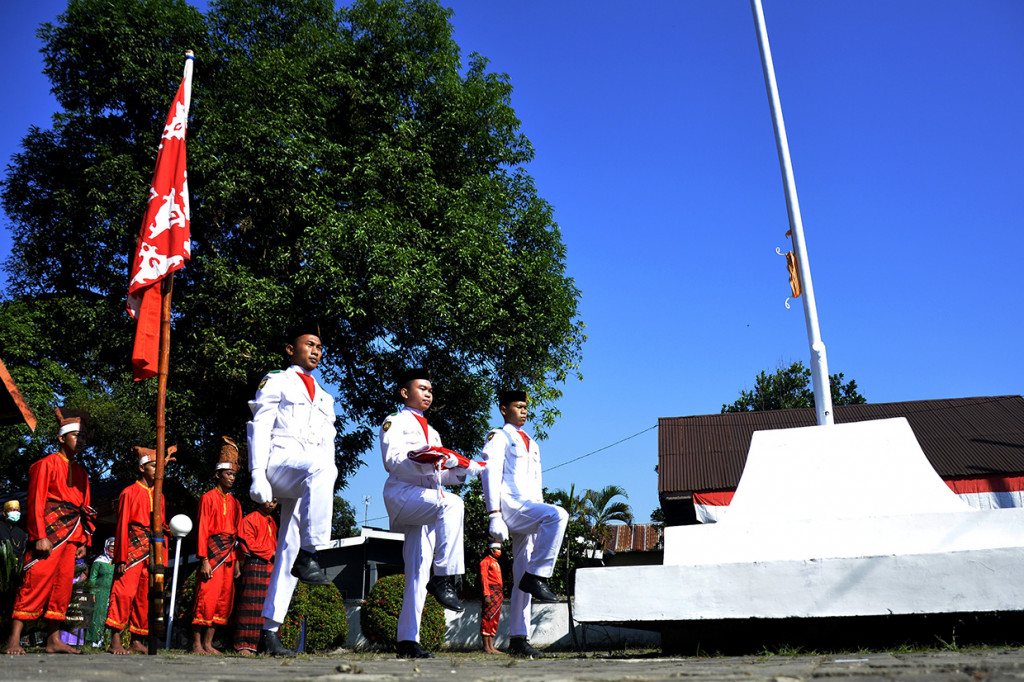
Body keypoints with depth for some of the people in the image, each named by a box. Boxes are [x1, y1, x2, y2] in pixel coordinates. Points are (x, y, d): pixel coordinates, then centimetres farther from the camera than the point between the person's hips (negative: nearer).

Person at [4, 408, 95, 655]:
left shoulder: (81, 472, 19)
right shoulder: (47, 464, -1)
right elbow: (36, 502, -8)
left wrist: (83, 540, 13)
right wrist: (40, 536, -15)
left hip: (69, 539, 7)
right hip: (48, 537, -7)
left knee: (62, 587, 6)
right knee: (35, 584, -10)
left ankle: (54, 640, 11)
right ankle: (14, 640, -5)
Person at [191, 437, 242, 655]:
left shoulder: (235, 503, 17)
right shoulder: (208, 498, 0)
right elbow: (202, 530, -6)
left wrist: (237, 561, 11)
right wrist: (204, 560, -13)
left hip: (228, 556, 7)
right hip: (212, 553, -6)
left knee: (224, 600, 5)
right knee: (206, 598, -9)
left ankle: (208, 643, 11)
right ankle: (196, 644, -2)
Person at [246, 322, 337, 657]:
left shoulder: (325, 397, 29)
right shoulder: (276, 382, 11)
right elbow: (259, 428, 0)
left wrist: (327, 493, 13)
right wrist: (258, 475, -14)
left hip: (307, 482, 6)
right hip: (280, 461, -5)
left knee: (288, 550, -2)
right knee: (319, 467, -38)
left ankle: (269, 630, 1)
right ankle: (308, 557, -36)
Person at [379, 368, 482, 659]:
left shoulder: (432, 433, 31)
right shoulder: (395, 422, 8)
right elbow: (392, 460, -8)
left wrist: (471, 468, 15)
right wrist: (423, 459, -24)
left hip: (426, 501, 7)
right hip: (403, 494, -7)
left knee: (418, 574, 0)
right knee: (451, 503, -35)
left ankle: (408, 641, 1)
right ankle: (443, 577, -35)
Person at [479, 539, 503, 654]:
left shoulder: (496, 563, 24)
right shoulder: (485, 561, -3)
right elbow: (484, 579, -12)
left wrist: (501, 595, 16)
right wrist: (486, 595, -20)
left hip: (499, 594, 10)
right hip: (491, 592, -10)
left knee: (495, 620, 9)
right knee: (488, 619, -10)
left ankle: (491, 647, 11)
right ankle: (486, 648, -10)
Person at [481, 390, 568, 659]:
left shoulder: (532, 444, 27)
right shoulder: (498, 437, 5)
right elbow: (490, 475, -7)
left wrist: (544, 528, 22)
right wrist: (494, 515, -19)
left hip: (530, 511, 7)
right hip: (510, 506, -7)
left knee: (521, 581, 3)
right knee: (558, 514, -31)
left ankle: (518, 640, 5)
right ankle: (536, 577, -26)